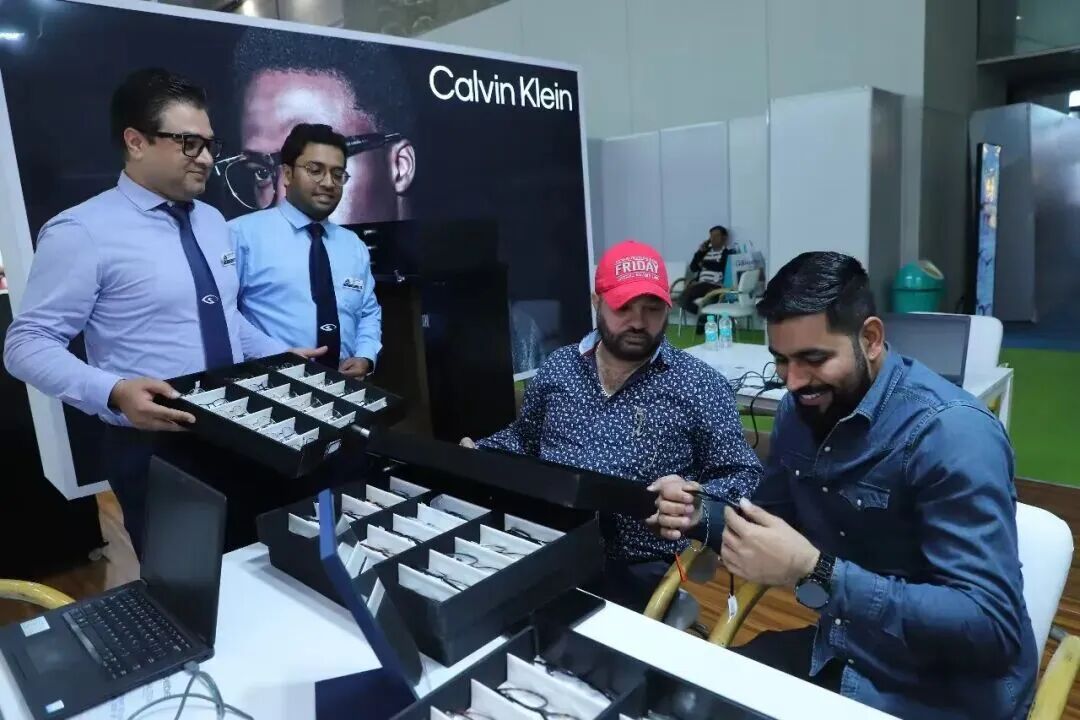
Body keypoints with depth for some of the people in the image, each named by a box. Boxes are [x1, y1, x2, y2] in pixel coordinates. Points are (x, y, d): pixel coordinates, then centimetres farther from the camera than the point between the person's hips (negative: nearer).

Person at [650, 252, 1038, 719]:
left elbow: (992, 628, -29)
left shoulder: (951, 433, -24)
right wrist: (701, 514, -10)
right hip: (841, 653, 6)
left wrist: (814, 573, -36)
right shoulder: (800, 408, -2)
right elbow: (773, 517, 11)